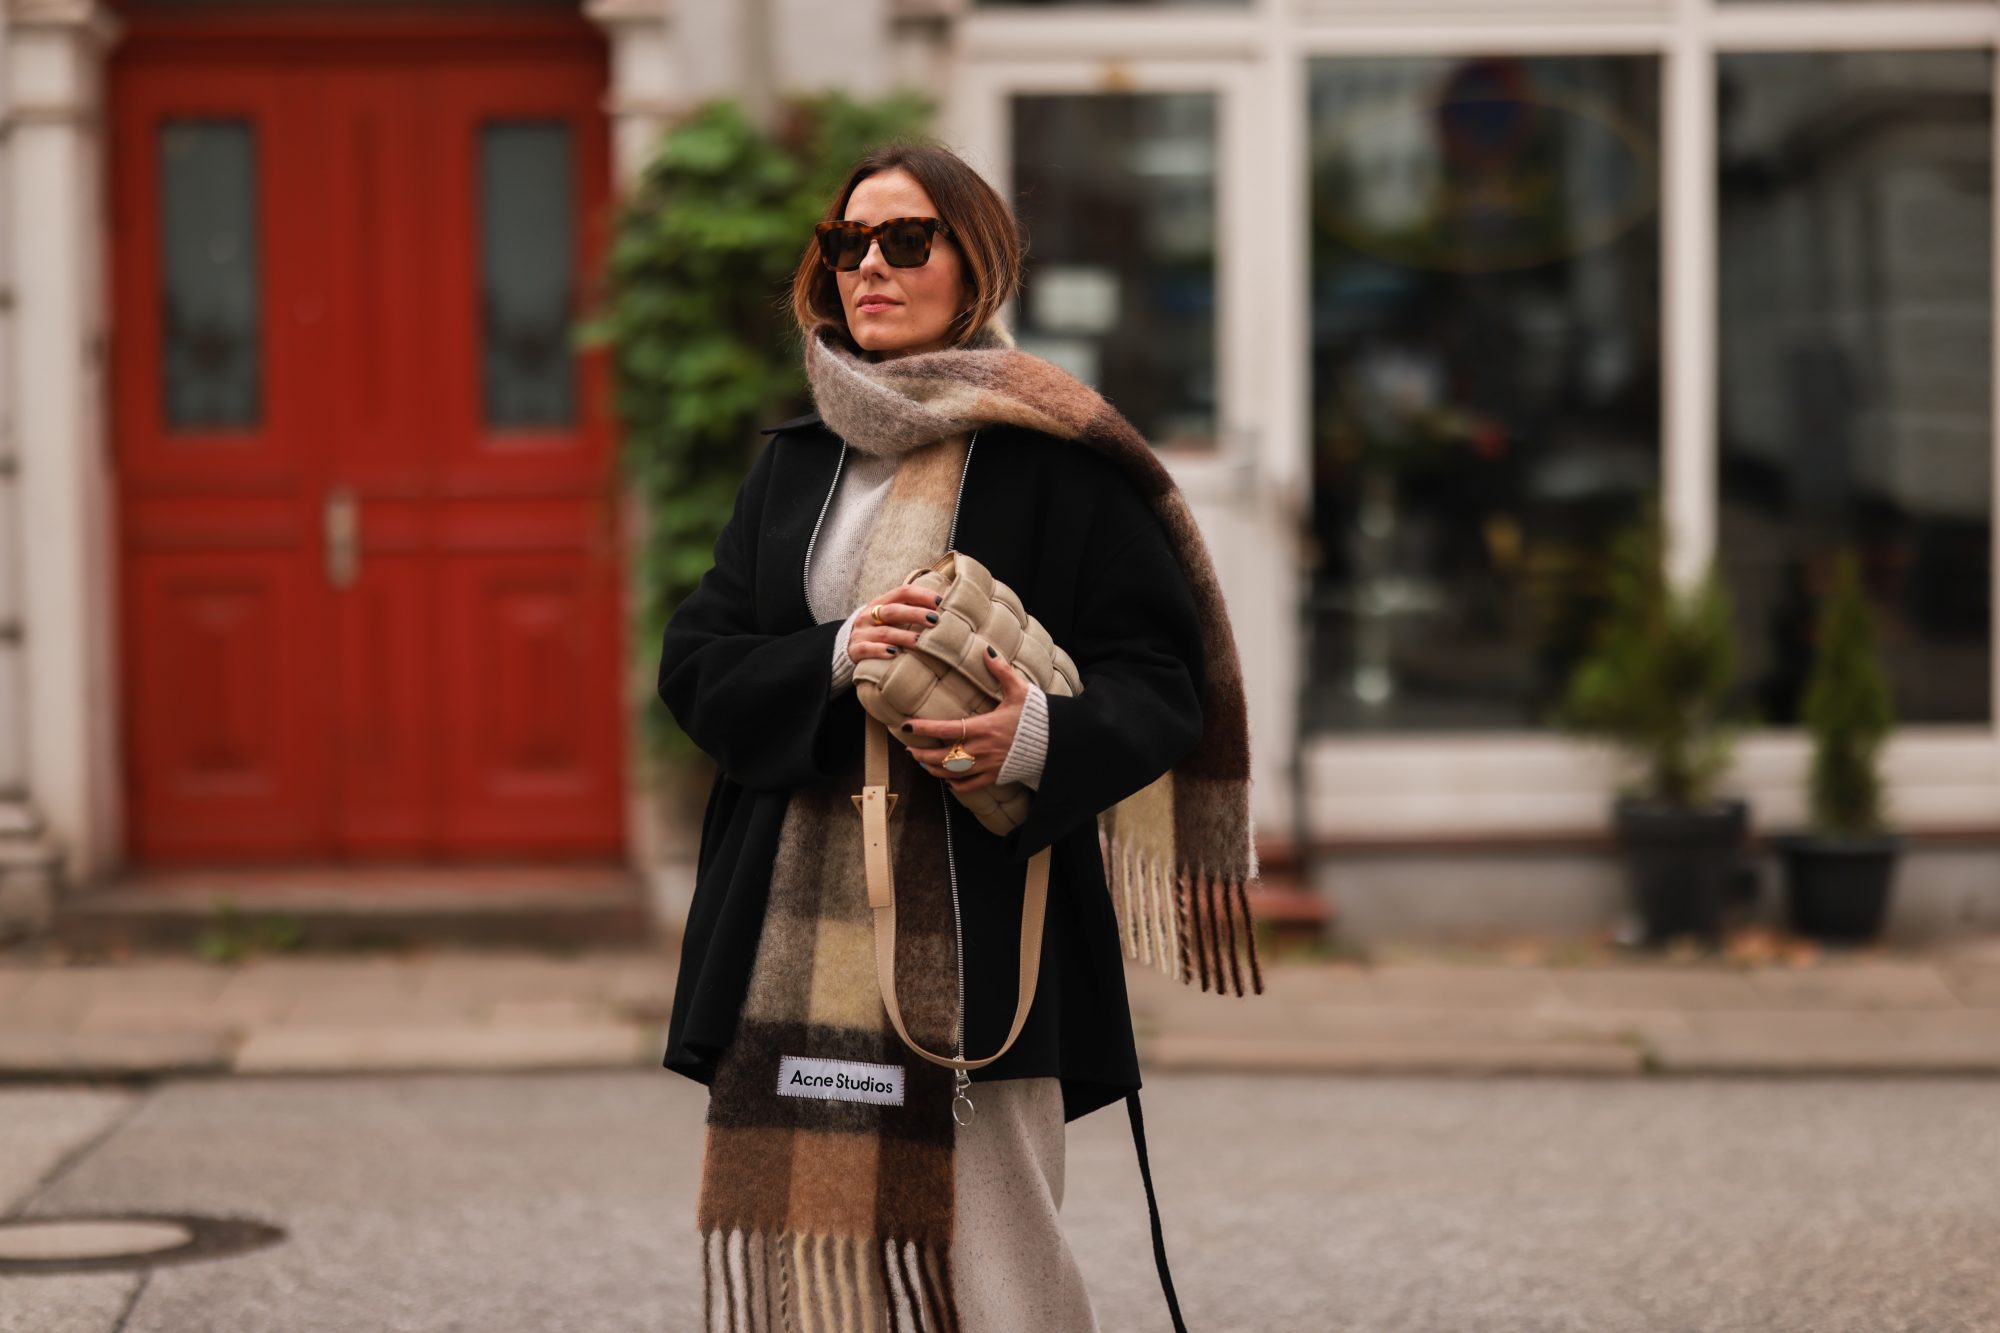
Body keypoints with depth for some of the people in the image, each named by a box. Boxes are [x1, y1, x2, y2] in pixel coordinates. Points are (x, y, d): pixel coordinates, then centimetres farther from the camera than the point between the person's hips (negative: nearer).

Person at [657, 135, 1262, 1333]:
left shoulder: (1054, 458, 0)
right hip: (793, 939, 5)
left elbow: (1164, 679, -5)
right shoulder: (796, 462, 16)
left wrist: (1041, 735, -25)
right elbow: (696, 664, 9)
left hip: (974, 943, -4)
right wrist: (832, 662, -11)